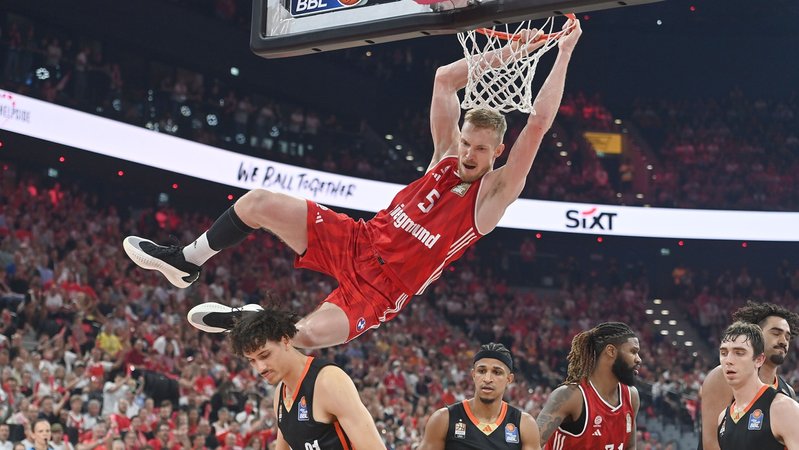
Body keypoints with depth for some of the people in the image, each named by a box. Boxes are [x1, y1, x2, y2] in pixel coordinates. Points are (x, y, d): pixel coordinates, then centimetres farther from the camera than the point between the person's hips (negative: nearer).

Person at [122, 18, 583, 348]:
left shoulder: (494, 194, -12)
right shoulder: (447, 155, 3)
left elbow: (538, 125, -23)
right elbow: (444, 79, 4)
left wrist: (564, 53, -25)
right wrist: (509, 52, 0)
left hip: (383, 287, -5)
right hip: (357, 242, 5)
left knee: (307, 335, -30)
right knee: (259, 202, -7)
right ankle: (185, 262, 13)